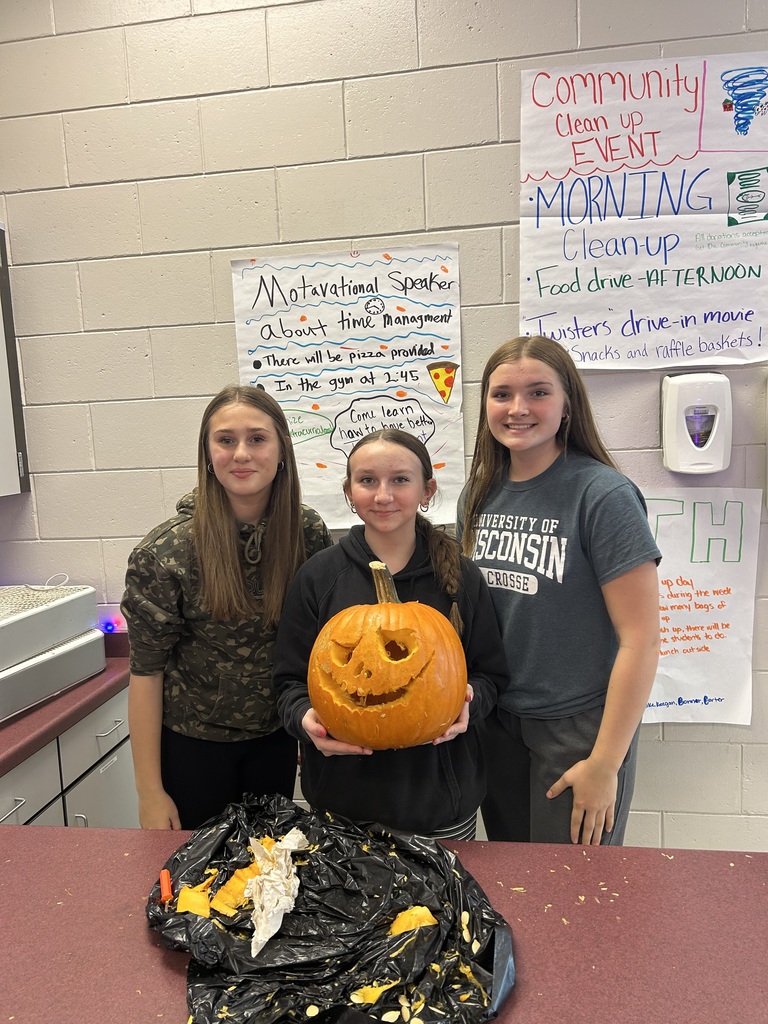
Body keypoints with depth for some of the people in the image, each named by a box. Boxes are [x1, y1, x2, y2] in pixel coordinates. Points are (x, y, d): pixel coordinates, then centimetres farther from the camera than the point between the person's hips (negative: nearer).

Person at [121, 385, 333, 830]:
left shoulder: (308, 532, -11)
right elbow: (146, 670, -14)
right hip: (192, 743, -2)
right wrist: (150, 791, -10)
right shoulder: (166, 552, -20)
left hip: (275, 738, 3)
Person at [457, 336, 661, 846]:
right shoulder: (480, 493, 1)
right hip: (497, 722, 5)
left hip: (580, 726, -5)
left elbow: (641, 639, -17)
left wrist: (604, 764, -15)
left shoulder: (603, 494, -16)